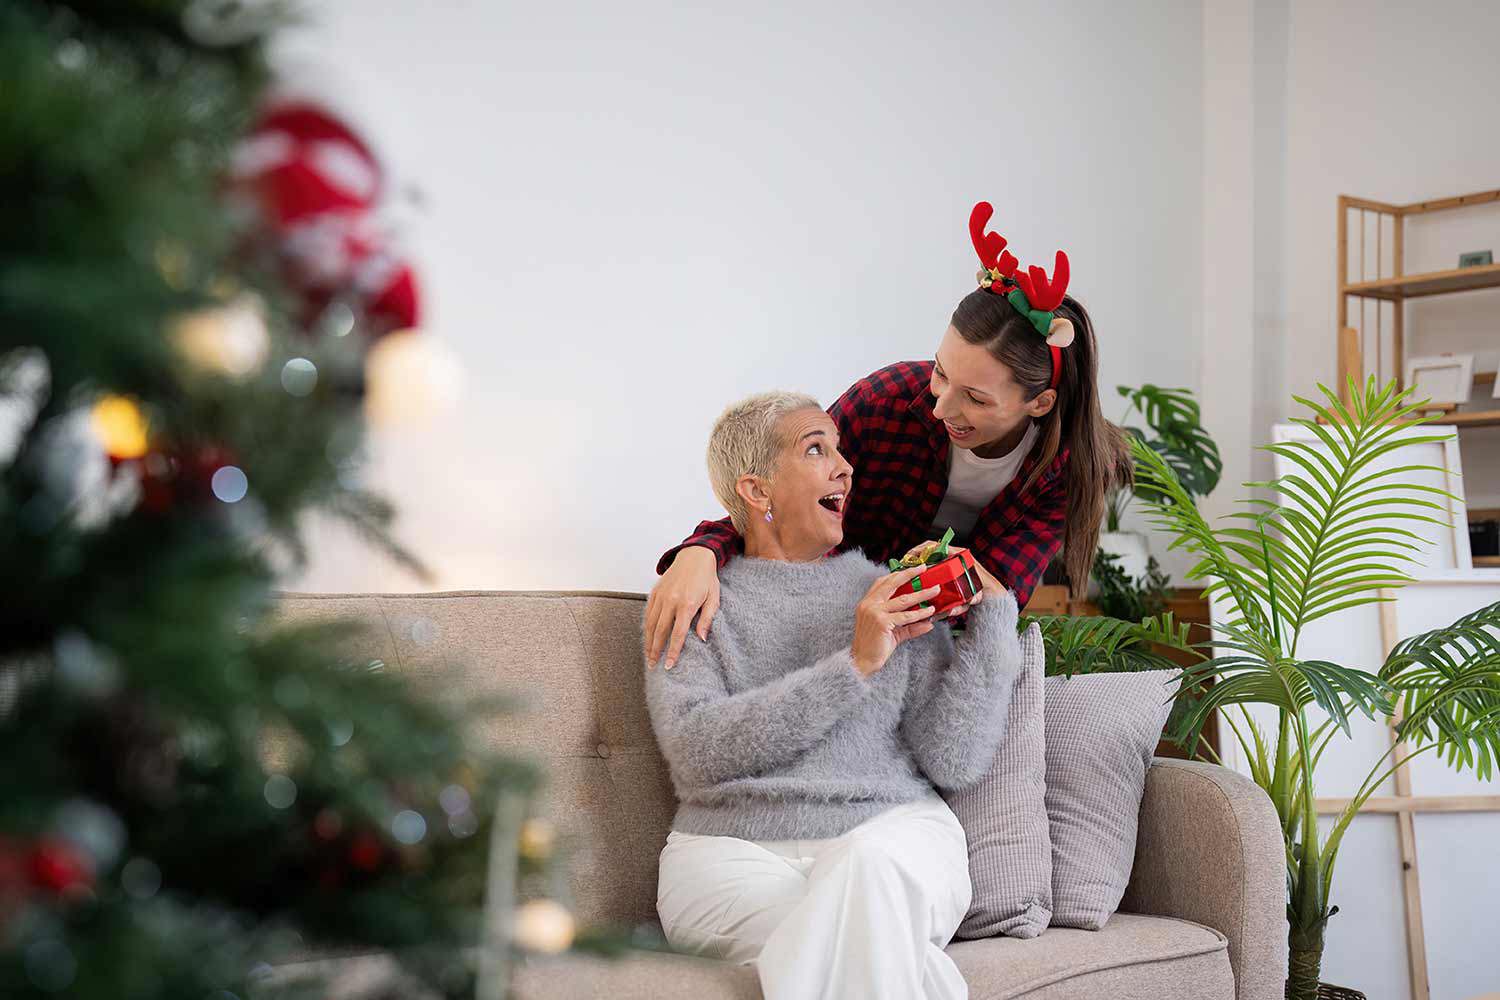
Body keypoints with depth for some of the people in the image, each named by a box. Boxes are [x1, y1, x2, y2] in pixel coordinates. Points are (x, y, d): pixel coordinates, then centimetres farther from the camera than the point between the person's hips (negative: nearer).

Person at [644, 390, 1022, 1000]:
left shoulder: (892, 595, 15)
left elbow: (955, 765, 6)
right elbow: (694, 750, -9)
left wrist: (991, 620, 2)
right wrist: (854, 666, -11)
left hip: (892, 838, 2)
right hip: (732, 851, -2)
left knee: (872, 862, -34)